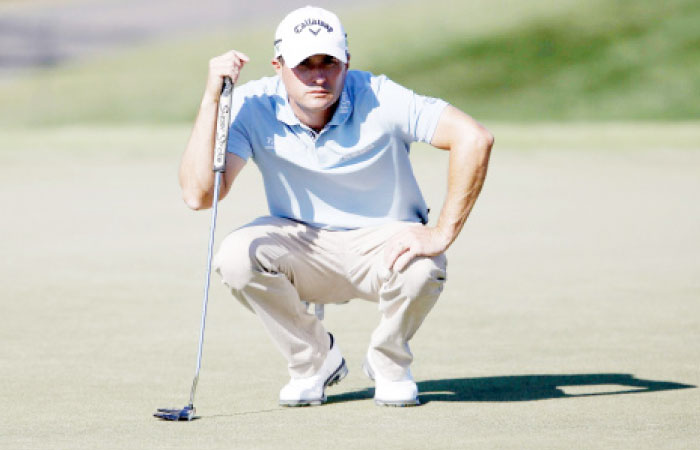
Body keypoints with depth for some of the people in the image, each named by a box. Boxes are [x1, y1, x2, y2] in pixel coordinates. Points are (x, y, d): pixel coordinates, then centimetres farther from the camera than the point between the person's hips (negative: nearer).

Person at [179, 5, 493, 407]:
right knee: (237, 256, -29)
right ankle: (313, 359, 0)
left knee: (420, 269, -36)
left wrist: (443, 233, -31)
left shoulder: (379, 100, -22)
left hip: (385, 241, -2)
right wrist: (212, 98, -30)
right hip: (303, 243, 2)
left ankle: (388, 362, 0)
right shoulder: (253, 106, -16)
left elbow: (474, 137, -28)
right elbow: (198, 194, -26)